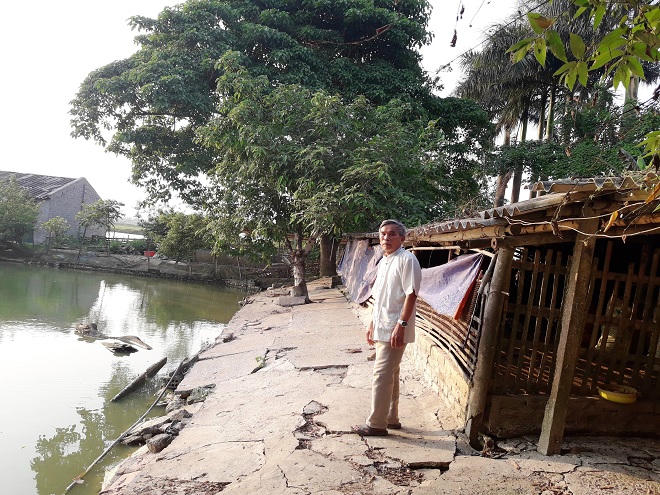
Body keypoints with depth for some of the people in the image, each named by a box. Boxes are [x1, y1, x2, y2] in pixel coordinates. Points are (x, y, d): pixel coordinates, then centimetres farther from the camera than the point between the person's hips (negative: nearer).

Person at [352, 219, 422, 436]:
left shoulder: (407, 259, -12)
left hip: (394, 329, -9)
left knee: (382, 375, -5)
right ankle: (391, 418, 28)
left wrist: (401, 325, -23)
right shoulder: (384, 261, 15)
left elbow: (411, 294, -18)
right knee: (390, 374, 16)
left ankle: (376, 424, 6)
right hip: (382, 328, 9)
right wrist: (372, 324, 20)